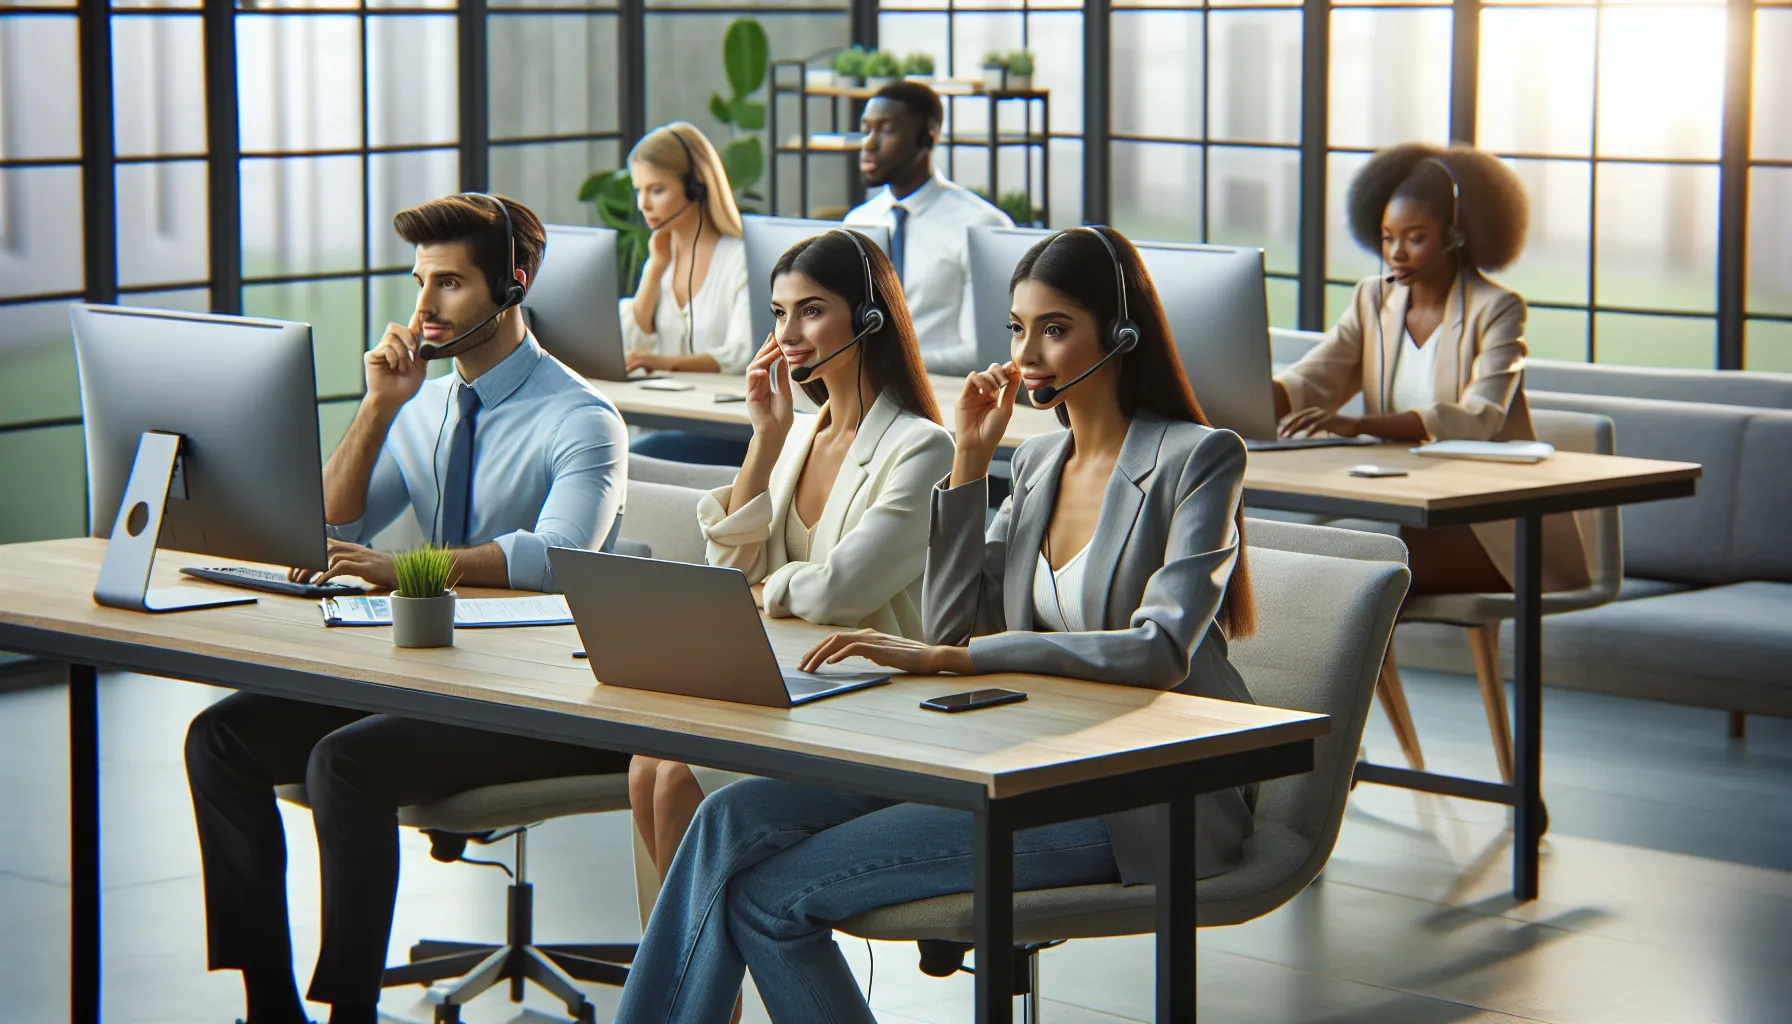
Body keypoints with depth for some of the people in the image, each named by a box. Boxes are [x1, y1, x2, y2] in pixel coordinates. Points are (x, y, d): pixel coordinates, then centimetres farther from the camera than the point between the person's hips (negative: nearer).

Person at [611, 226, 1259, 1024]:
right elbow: (955, 625, 11)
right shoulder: (1038, 460, 15)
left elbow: (1162, 650, -21)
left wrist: (948, 658, -24)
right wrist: (969, 460, 2)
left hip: (1134, 800, -8)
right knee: (736, 820, -11)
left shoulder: (1198, 458, -7)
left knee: (771, 893, -19)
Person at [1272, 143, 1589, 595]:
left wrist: (1357, 425, -37)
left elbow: (1478, 418, -23)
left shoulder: (1497, 309, -8)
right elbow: (1309, 382, -3)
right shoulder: (1373, 299, 10)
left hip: (1493, 526, -5)